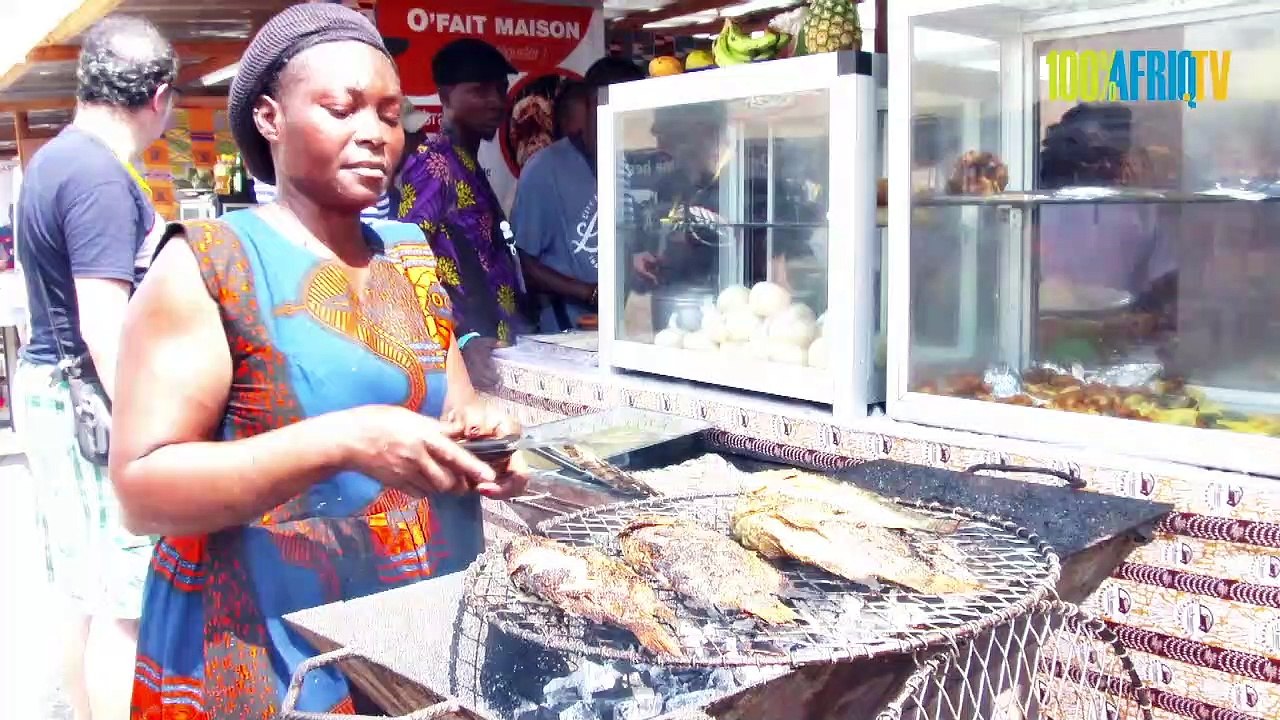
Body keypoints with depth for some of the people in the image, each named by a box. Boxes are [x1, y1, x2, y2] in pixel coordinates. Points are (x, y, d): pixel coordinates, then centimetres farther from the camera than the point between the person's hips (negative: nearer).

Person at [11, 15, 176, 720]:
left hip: (49, 388, 10)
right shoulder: (102, 178, -18)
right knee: (125, 605, -3)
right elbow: (104, 326, -23)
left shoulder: (52, 159, 13)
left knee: (86, 594, 18)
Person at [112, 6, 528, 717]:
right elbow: (142, 487, -17)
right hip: (265, 656, -5)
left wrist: (481, 432, -9)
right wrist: (343, 442, -29)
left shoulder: (414, 257, 6)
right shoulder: (205, 264, -11)